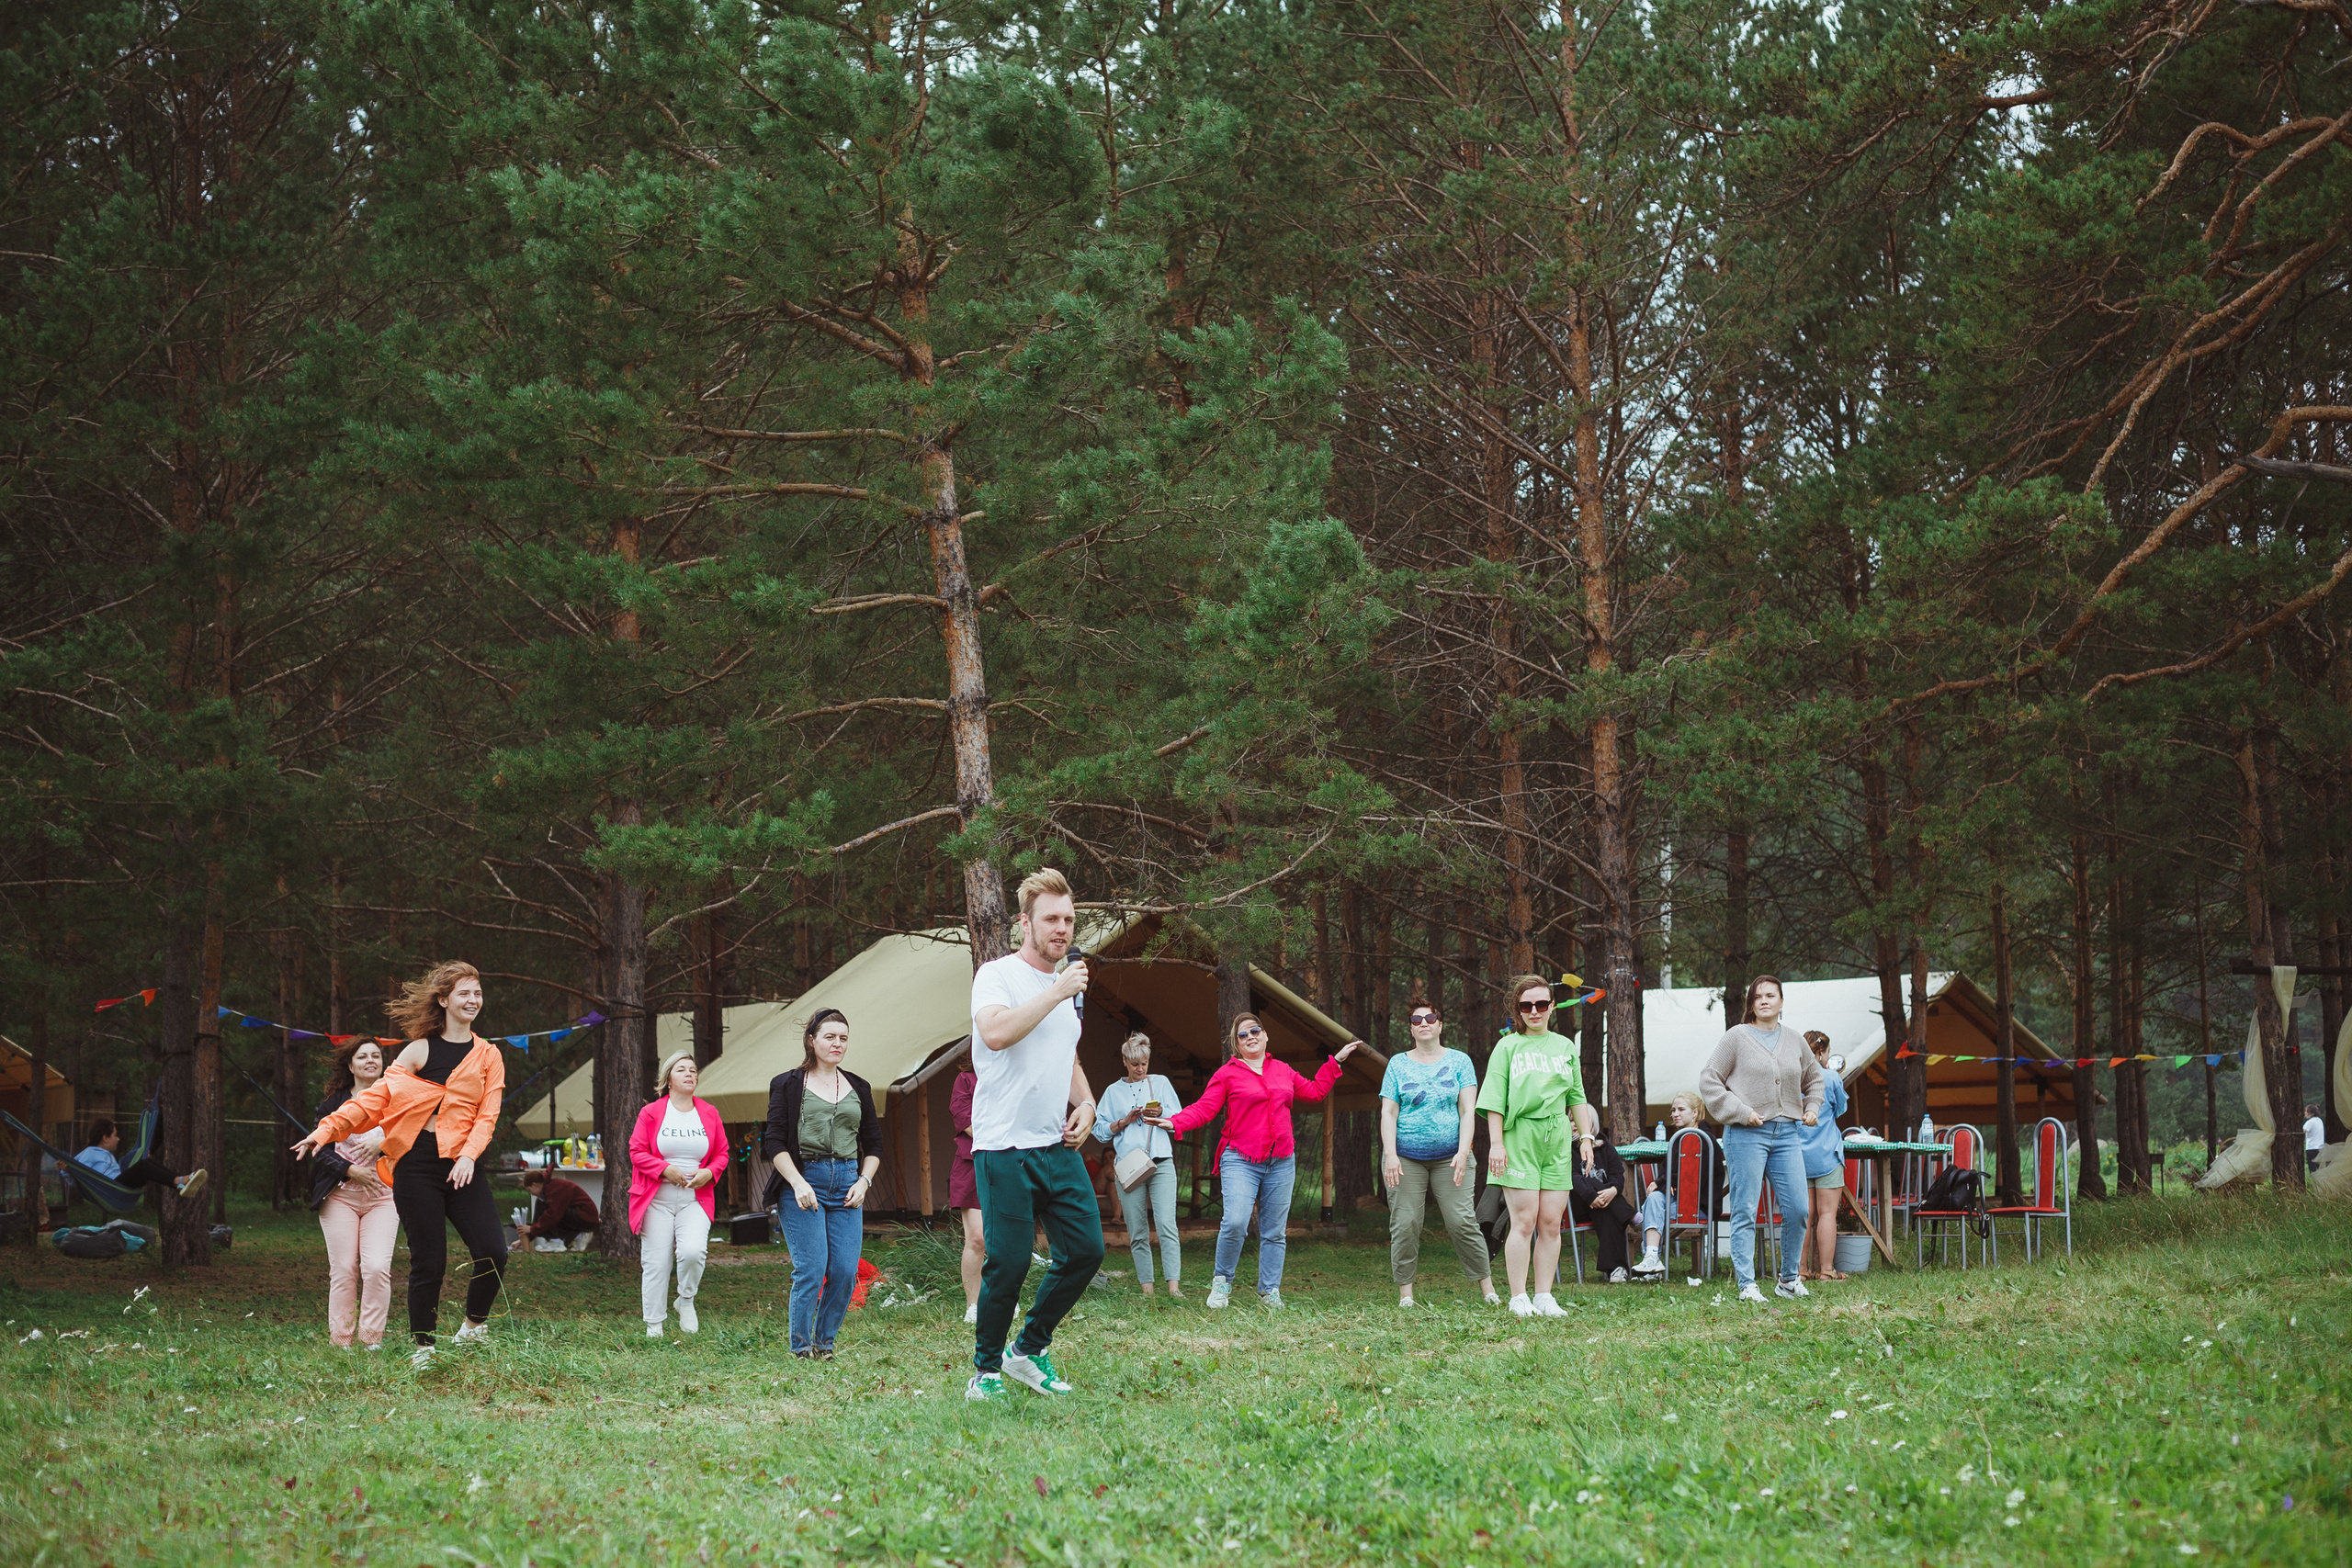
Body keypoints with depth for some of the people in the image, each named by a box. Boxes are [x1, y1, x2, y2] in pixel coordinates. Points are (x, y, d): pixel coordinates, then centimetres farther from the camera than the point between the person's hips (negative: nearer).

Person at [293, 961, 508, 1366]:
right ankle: (422, 1348, 11)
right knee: (428, 1262, -3)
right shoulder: (420, 1050, 7)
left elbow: (487, 1115, 3)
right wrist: (329, 1128, -6)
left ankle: (474, 1324, 13)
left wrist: (468, 1156, -14)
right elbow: (377, 1096, 4)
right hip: (417, 1164, -2)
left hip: (461, 1166, 2)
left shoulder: (488, 1056, 12)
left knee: (493, 1252, -11)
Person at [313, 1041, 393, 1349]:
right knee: (343, 1270, -4)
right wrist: (351, 1170, -11)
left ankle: (371, 1338, -6)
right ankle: (340, 1341, 3)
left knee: (377, 1267, -14)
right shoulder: (334, 1103, 7)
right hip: (340, 1195, 0)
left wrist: (382, 1143, -16)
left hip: (382, 1196, 0)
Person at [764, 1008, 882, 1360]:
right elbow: (775, 1141, -1)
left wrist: (863, 1182, 3)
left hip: (847, 1186, 4)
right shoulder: (788, 1085, 4)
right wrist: (798, 1183, -13)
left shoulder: (858, 1088, 16)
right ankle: (801, 1348, 0)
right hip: (803, 1183, -4)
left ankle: (824, 1342, 12)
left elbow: (873, 1143, 19)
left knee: (845, 1272, -4)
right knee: (811, 1270, -11)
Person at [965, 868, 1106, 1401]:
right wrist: (1058, 992, -21)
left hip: (1058, 1147, 7)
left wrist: (1085, 1102, 11)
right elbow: (996, 1033, -26)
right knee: (1009, 1263, -9)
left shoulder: (1065, 986, 19)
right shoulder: (997, 974, -5)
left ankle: (1029, 1350, 19)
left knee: (1086, 1250, 2)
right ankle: (986, 1370, 9)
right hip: (1005, 1150, -7)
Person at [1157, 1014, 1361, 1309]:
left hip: (1281, 1162, 4)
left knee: (1275, 1231, 6)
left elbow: (1314, 1090, 28)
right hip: (1241, 1162, -4)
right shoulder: (1227, 1074, 0)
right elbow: (1203, 1108, -6)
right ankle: (1222, 1283, -1)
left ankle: (1269, 1292, 15)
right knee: (1235, 1222, -21)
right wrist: (1174, 1122, -22)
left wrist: (1335, 1061, 27)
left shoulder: (1283, 1071, 14)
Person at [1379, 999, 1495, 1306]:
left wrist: (1463, 1153, -9)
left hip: (1449, 1157, -1)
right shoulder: (1398, 1064, 10)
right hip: (1406, 1157, 1)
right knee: (1404, 1224, -4)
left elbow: (1468, 1111, 2)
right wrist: (1390, 1155, -7)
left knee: (1462, 1221, -7)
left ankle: (1488, 1289, 0)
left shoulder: (1459, 1061, 8)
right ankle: (1405, 1294, 2)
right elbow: (1388, 1113, 5)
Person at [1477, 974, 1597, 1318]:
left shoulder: (1566, 1047, 16)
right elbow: (1495, 1100, 1)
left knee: (1551, 1223, 1)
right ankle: (1519, 1299, -4)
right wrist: (1496, 1143, -7)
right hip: (1519, 1138, -4)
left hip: (1557, 1141, 4)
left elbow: (1577, 1098, 20)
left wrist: (1586, 1137, 11)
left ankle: (1544, 1296, 6)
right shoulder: (1507, 1047, 5)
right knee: (1524, 1222, -8)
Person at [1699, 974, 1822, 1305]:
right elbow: (1709, 1081, -2)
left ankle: (1789, 1279, 16)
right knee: (1745, 1212, -4)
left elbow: (1814, 1077, 31)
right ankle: (1747, 1286, -1)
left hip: (1786, 1134, 5)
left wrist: (1812, 1108, 15)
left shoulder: (1793, 1041, 14)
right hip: (1746, 1135, -5)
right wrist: (1740, 1112, -9)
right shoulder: (1737, 1038, -1)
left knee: (1797, 1209, 0)